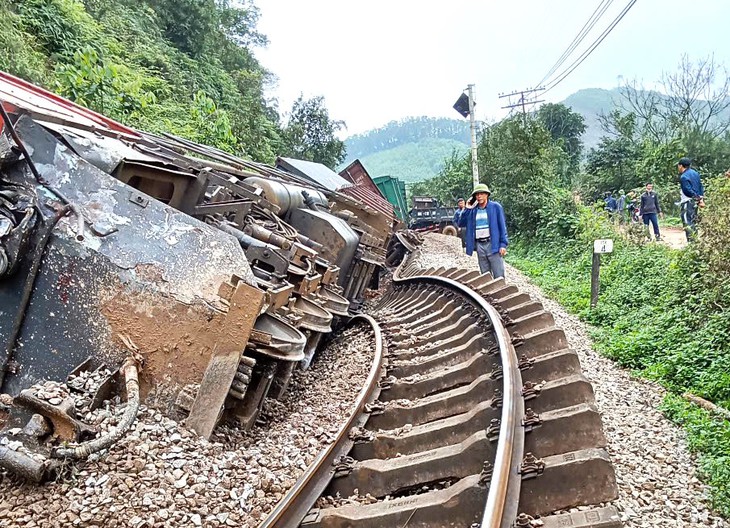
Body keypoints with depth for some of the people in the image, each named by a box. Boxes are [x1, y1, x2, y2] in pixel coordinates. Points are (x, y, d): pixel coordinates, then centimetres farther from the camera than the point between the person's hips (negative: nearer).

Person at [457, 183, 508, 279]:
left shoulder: (495, 206, -1)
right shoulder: (472, 210, 11)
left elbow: (502, 226, -2)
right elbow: (461, 224, 8)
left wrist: (503, 244, -9)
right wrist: (467, 209, -2)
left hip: (493, 244, -4)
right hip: (479, 245, 4)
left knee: (499, 277, -3)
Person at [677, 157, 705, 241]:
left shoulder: (683, 177, -14)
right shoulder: (695, 173, 15)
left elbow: (688, 190, -19)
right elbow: (701, 186, 14)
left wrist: (698, 198, -10)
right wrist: (701, 198, 9)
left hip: (687, 202, -9)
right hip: (695, 201, 9)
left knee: (687, 223, -9)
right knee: (693, 221, 17)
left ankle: (691, 241, -13)